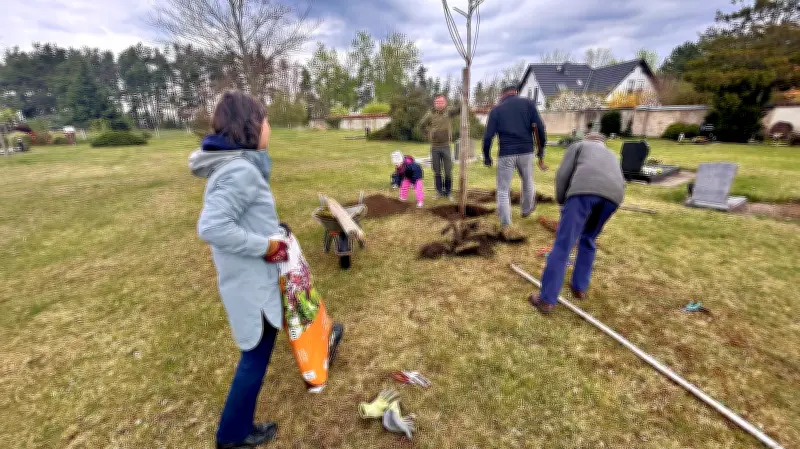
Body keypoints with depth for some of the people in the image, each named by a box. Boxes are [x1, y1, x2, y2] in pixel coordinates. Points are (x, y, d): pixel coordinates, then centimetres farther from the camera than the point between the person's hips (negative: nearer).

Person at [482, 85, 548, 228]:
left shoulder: (496, 109, 6)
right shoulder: (528, 103, 8)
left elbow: (488, 136, -1)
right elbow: (540, 127, 0)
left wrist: (486, 156, 9)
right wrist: (541, 149, 9)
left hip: (506, 154, -1)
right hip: (526, 152, 2)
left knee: (503, 190, 8)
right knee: (527, 182, 24)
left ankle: (505, 222, 7)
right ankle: (527, 209, 45)